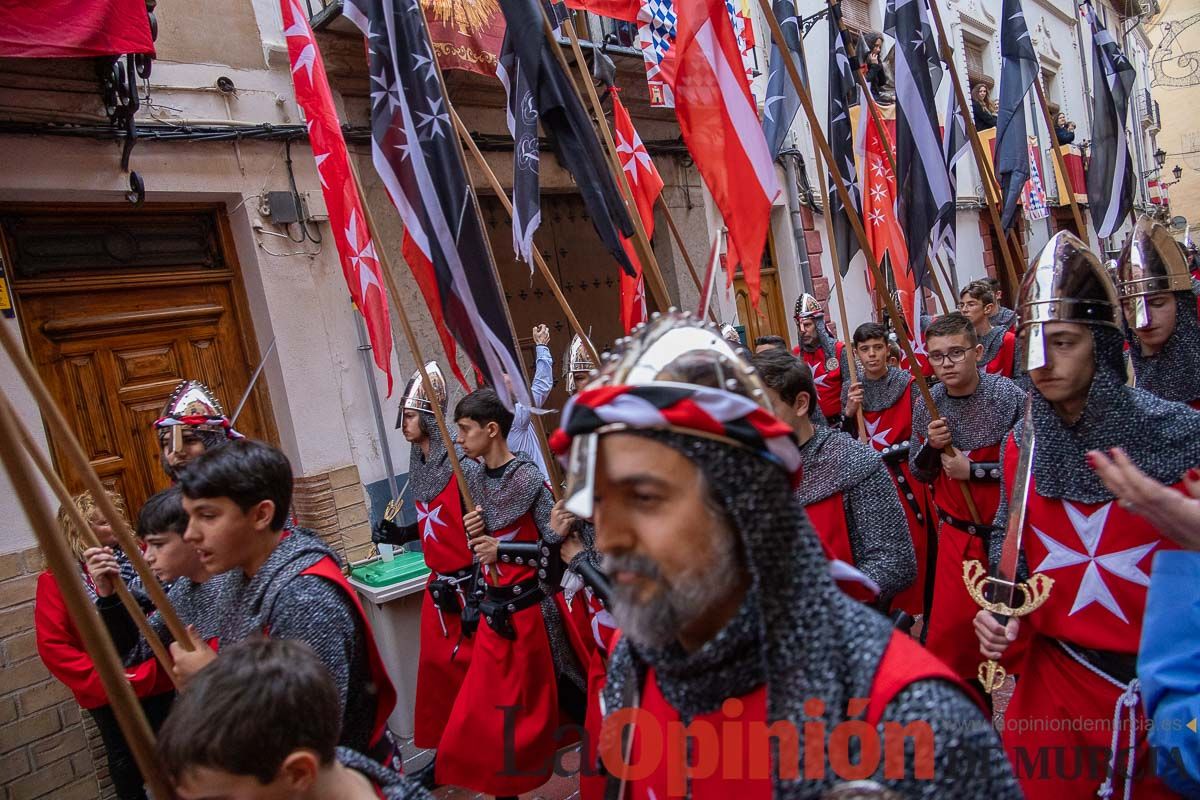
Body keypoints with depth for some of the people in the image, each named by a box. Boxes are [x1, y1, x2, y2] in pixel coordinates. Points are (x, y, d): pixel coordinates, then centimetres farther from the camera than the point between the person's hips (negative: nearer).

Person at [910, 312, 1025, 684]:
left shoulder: (1009, 396, -15)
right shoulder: (925, 404, -3)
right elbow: (919, 473, 5)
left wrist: (973, 470, -20)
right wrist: (930, 446, -14)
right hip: (956, 534, 3)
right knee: (948, 632, 4)